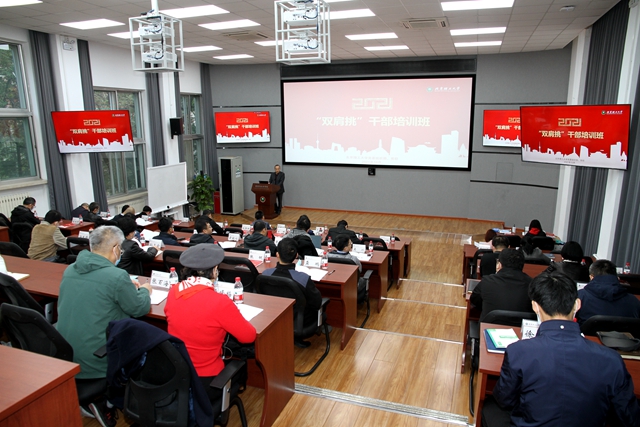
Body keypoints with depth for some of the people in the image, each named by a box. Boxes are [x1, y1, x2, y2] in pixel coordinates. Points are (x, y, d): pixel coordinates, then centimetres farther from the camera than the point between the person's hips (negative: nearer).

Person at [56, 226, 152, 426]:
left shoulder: (70, 270, 3)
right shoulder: (117, 276, -19)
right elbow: (139, 308, -6)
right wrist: (144, 290, 13)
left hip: (65, 358, 7)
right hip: (96, 363, -7)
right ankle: (103, 401, 13)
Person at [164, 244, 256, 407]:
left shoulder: (174, 291, -8)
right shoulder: (220, 302, -25)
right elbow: (249, 336, -13)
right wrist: (233, 318, 4)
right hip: (204, 383, -5)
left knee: (228, 364, 29)